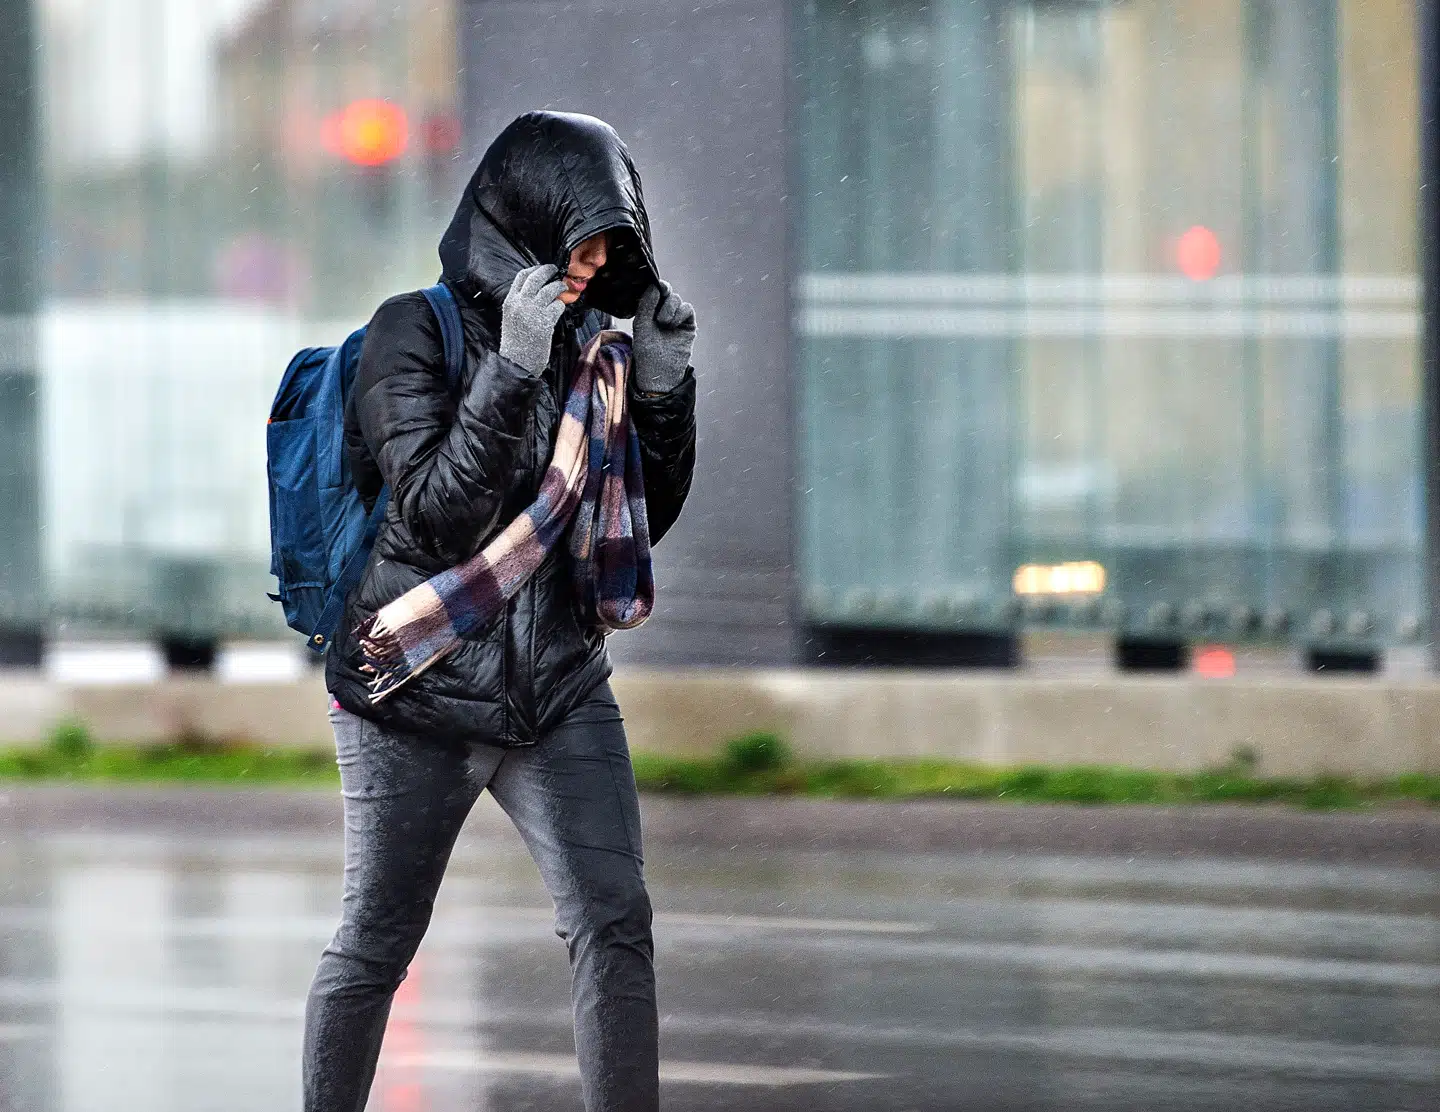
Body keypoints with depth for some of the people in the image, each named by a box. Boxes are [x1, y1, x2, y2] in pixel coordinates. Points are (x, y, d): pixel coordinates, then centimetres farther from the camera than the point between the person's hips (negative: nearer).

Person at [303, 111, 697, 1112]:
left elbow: (640, 522, 11)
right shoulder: (416, 333, -8)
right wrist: (513, 370, -25)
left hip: (560, 686, 4)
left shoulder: (582, 345, 8)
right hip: (417, 689, -4)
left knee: (615, 920, -9)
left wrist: (665, 385, -2)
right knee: (377, 943, 4)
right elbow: (438, 514, -18)